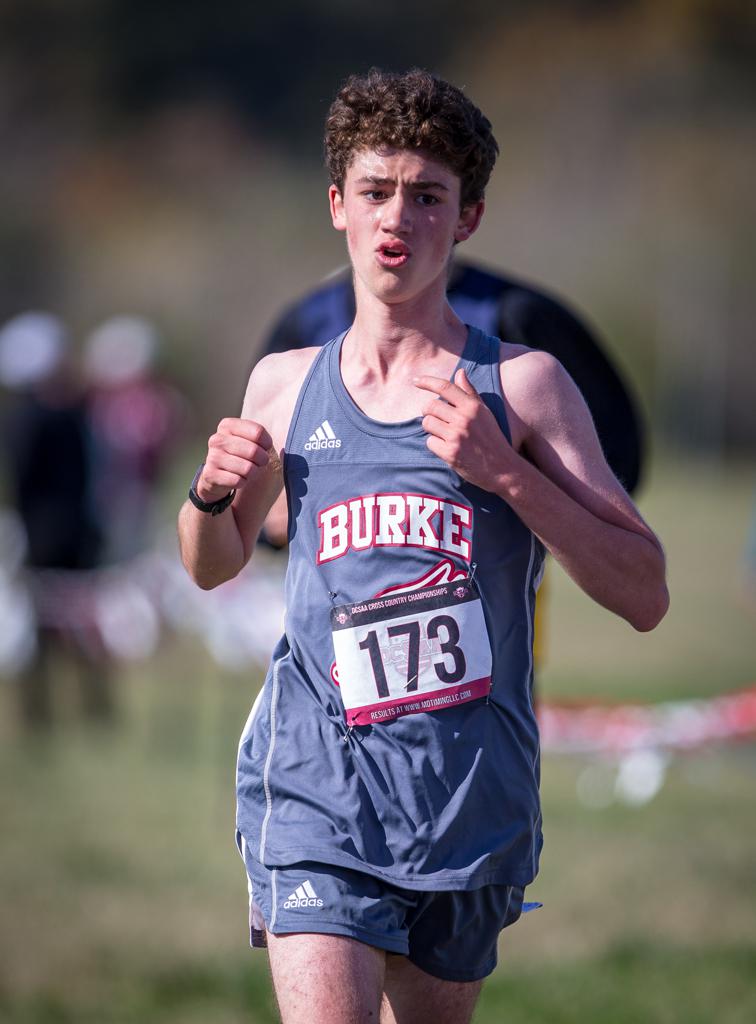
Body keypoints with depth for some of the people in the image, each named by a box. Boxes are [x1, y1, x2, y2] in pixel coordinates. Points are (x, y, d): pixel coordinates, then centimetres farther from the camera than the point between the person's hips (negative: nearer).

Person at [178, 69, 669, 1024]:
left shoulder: (523, 383, 1)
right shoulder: (284, 383, 9)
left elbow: (644, 596, -4)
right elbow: (212, 565, 25)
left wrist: (503, 471, -15)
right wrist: (213, 491, 3)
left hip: (472, 798, 0)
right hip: (318, 780, 0)